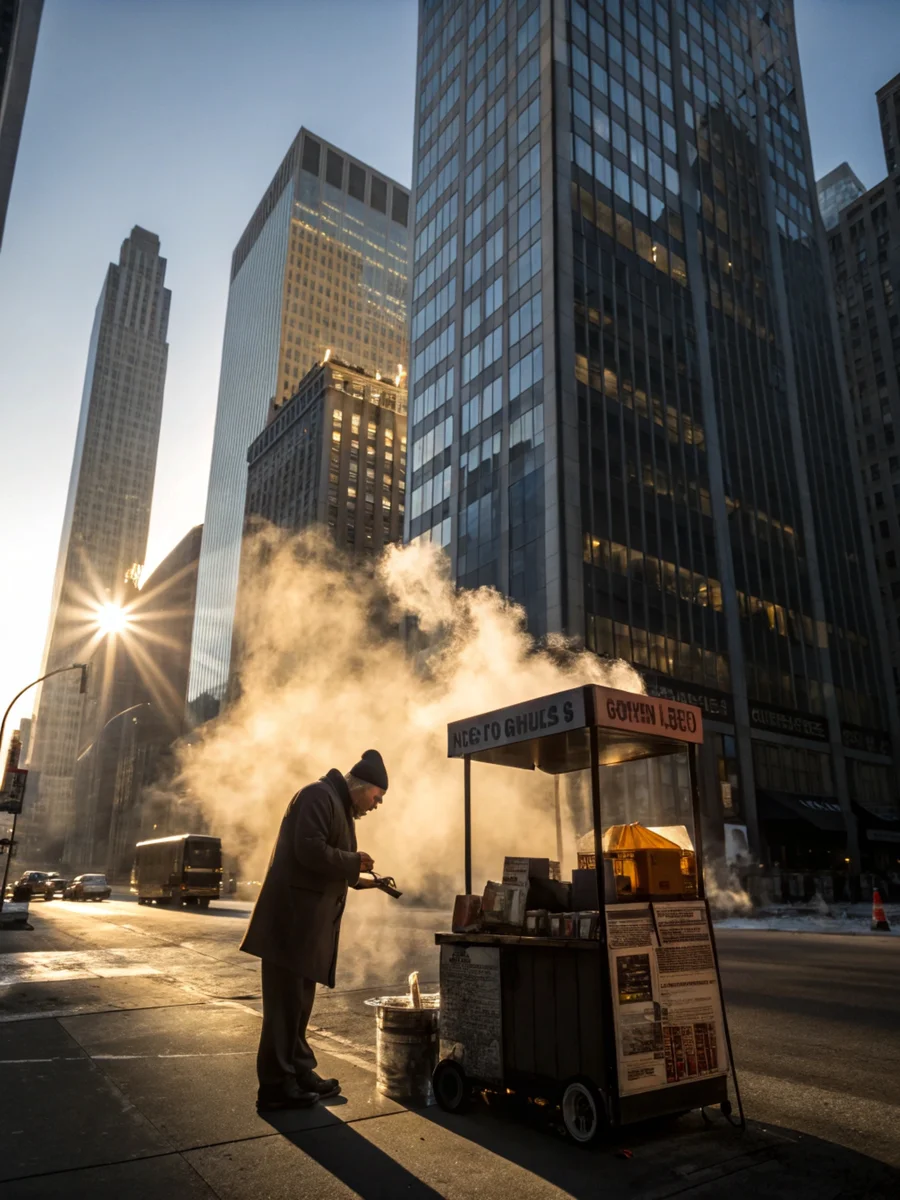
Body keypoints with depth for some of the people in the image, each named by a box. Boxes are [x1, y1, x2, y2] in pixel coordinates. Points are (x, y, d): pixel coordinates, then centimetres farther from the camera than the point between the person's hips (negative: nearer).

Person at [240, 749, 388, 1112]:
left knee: (298, 1001, 16)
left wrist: (359, 877, 10)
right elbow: (310, 852, -25)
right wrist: (354, 862, -12)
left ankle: (299, 1074, 25)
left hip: (308, 922, 10)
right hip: (292, 918, -10)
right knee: (285, 1003, -2)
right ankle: (276, 1086, 6)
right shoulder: (320, 796, -13)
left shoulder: (340, 808, 18)